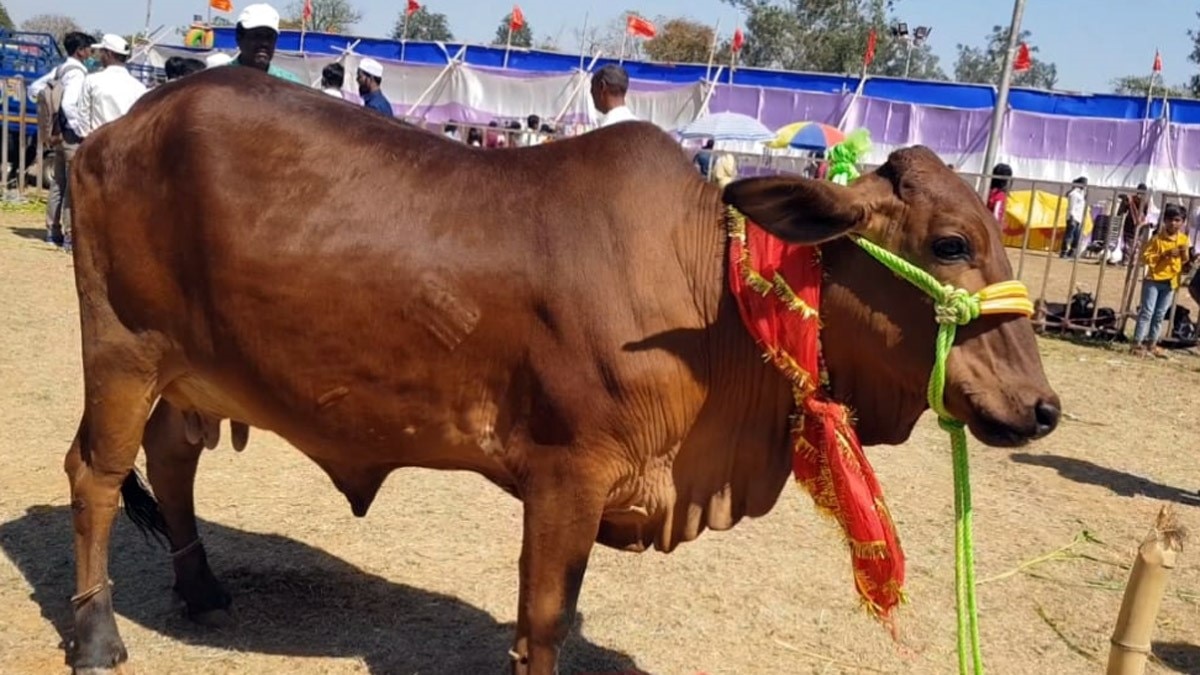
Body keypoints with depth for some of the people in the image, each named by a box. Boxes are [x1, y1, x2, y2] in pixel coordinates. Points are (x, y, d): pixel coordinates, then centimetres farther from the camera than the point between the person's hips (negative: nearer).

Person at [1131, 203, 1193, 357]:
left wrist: (1185, 254, -7)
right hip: (1154, 279, -5)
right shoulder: (1157, 238, -10)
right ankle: (1138, 342, -4)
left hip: (1171, 282, 5)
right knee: (1147, 311, -6)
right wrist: (1165, 254, -21)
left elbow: (1185, 260, 16)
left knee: (1160, 314, 10)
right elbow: (1145, 257, -12)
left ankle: (1152, 342, 18)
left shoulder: (1183, 239, 6)